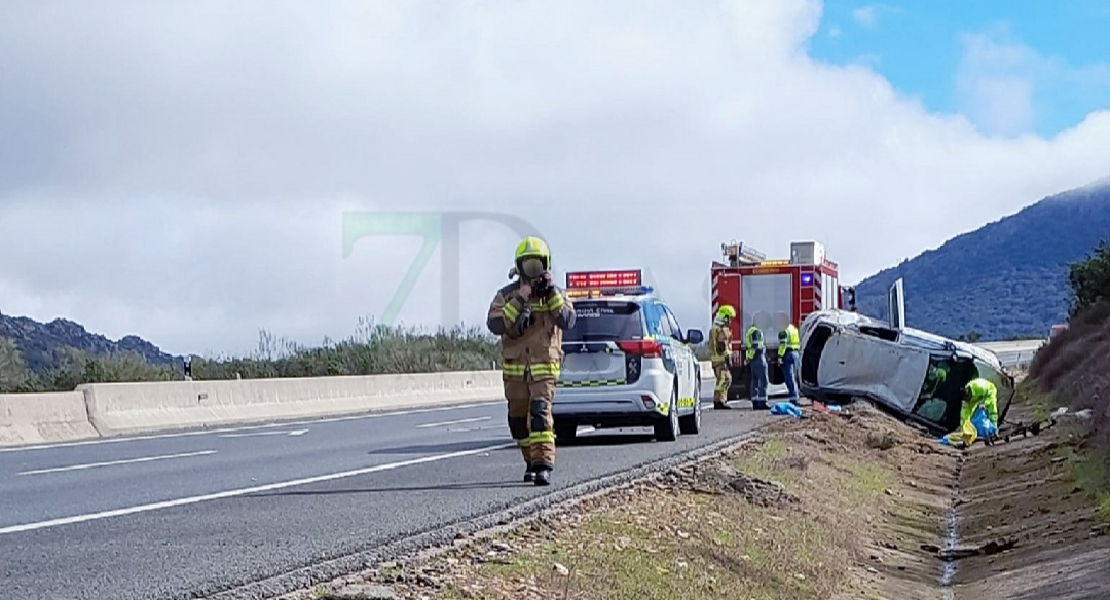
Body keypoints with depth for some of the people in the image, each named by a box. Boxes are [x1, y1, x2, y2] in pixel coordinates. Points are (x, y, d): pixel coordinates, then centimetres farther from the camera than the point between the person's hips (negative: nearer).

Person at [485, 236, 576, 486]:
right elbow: (495, 324, -13)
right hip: (514, 369, 2)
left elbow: (567, 321, -13)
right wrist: (519, 301, -19)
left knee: (540, 413, -20)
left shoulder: (556, 294, 5)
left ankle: (543, 464, -26)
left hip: (544, 368, -2)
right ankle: (532, 462, 28)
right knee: (518, 420, 10)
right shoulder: (506, 295, 3)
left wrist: (552, 294, -19)